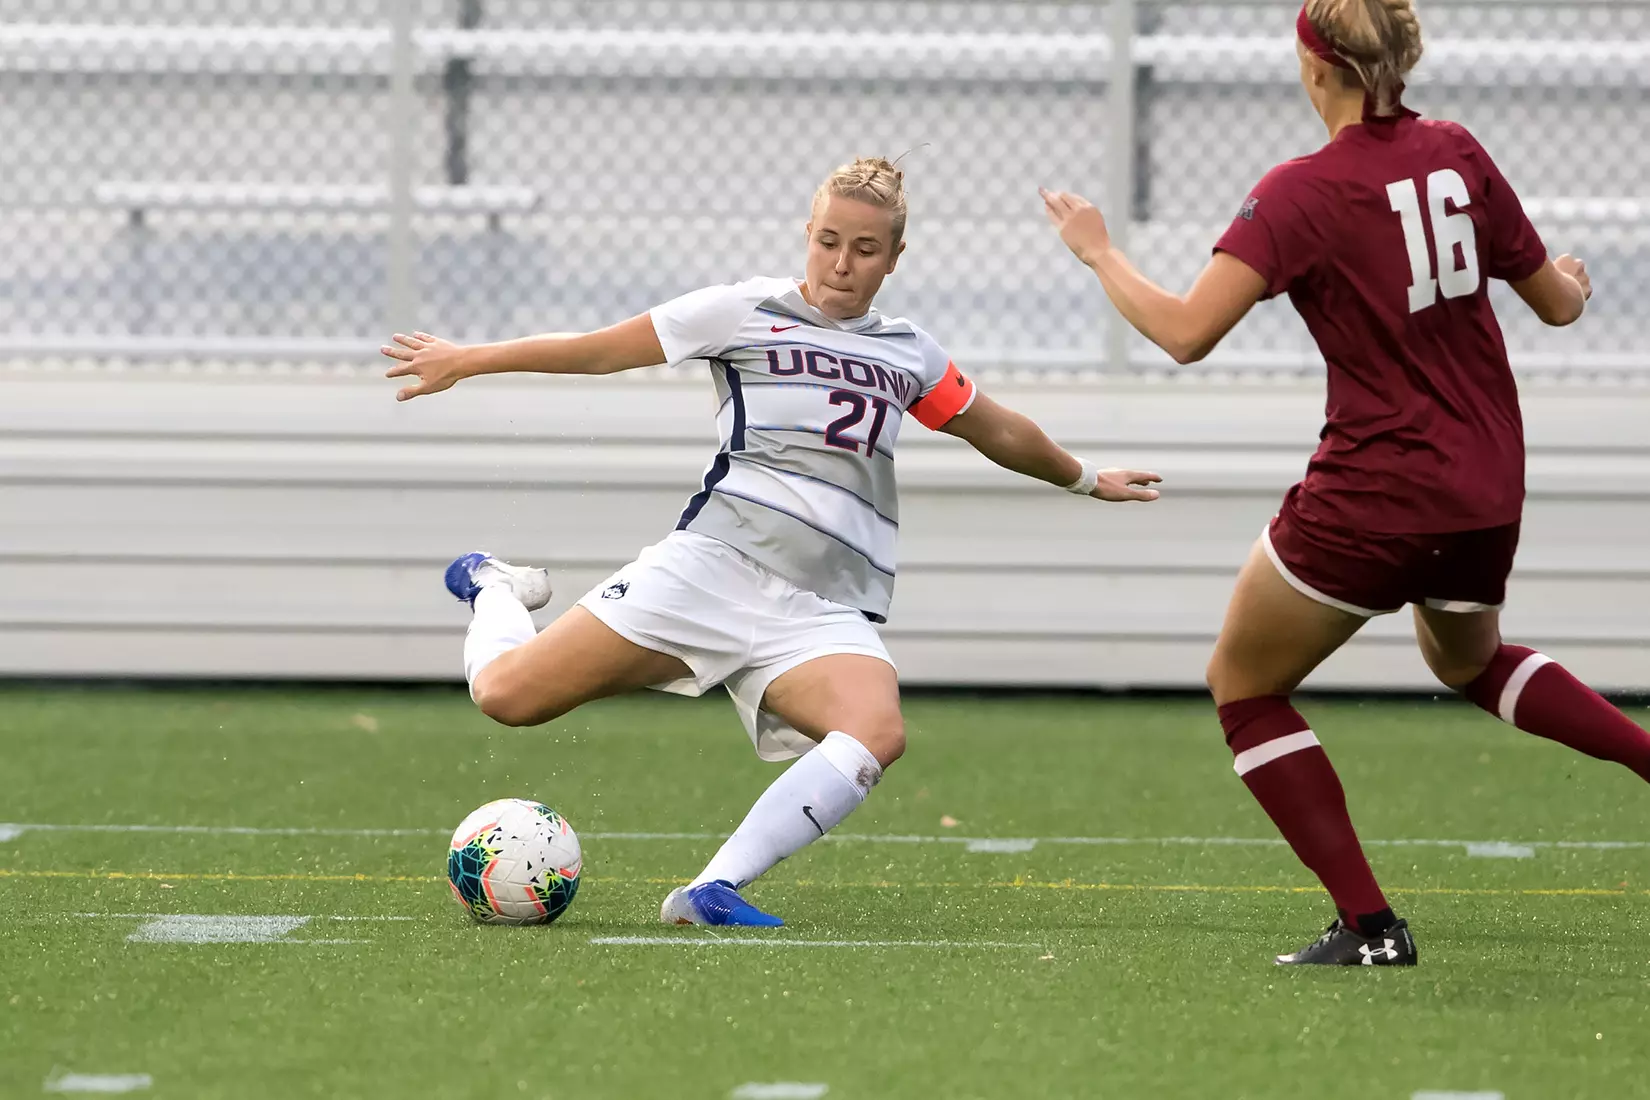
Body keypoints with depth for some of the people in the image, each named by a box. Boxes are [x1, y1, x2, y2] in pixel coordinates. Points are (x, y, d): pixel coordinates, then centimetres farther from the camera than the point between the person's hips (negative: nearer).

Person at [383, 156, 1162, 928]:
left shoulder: (909, 354, 21)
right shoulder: (747, 312, 9)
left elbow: (1001, 434, 38)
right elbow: (601, 350, 12)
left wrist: (1088, 480, 49)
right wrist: (463, 362, 14)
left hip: (827, 612, 3)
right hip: (712, 567, -3)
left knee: (877, 731, -33)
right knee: (507, 694, -14)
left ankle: (713, 892, -34)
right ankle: (494, 589, 23)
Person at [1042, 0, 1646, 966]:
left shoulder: (1304, 193, -16)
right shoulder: (1457, 155, 0)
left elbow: (1186, 332, -23)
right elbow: (1556, 303, 10)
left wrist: (1100, 252, -6)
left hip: (1373, 498, -7)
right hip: (1487, 490, 7)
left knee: (1243, 685, 13)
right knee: (1468, 659, 37)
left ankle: (1370, 926, 4)